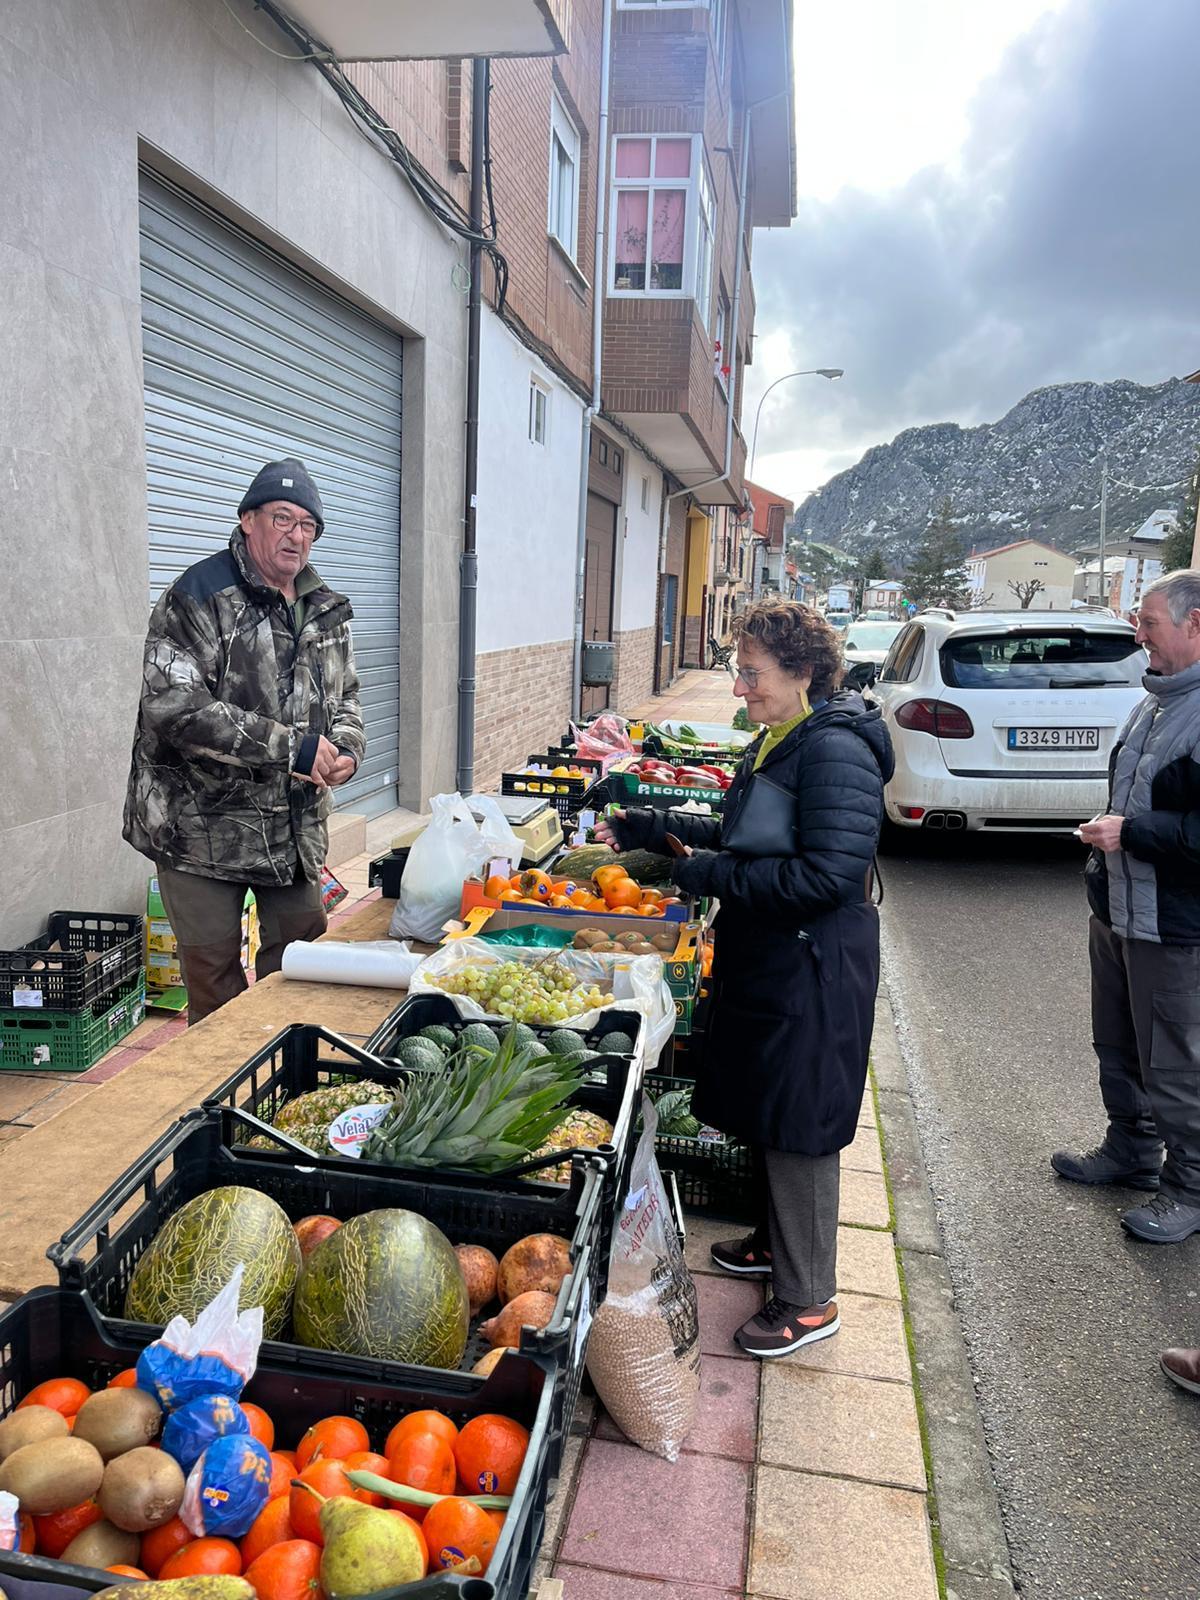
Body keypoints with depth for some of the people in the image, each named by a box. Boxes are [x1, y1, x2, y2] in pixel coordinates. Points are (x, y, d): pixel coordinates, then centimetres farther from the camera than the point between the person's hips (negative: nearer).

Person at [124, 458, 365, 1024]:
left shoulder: (326, 613, 9)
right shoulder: (199, 597, -13)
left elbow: (344, 696, 20)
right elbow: (175, 708, -23)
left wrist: (346, 749, -5)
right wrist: (290, 747, -24)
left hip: (296, 823, 6)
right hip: (202, 824, -6)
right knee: (214, 975, 4)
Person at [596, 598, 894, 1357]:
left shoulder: (834, 751, -20)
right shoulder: (775, 745, 10)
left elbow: (829, 875, -27)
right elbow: (735, 835, 19)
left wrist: (712, 877, -20)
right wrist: (642, 828, 14)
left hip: (813, 975, -9)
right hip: (763, 961, 9)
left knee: (799, 1130, 3)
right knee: (768, 1117, 21)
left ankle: (808, 1300, 19)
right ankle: (776, 1241, 41)